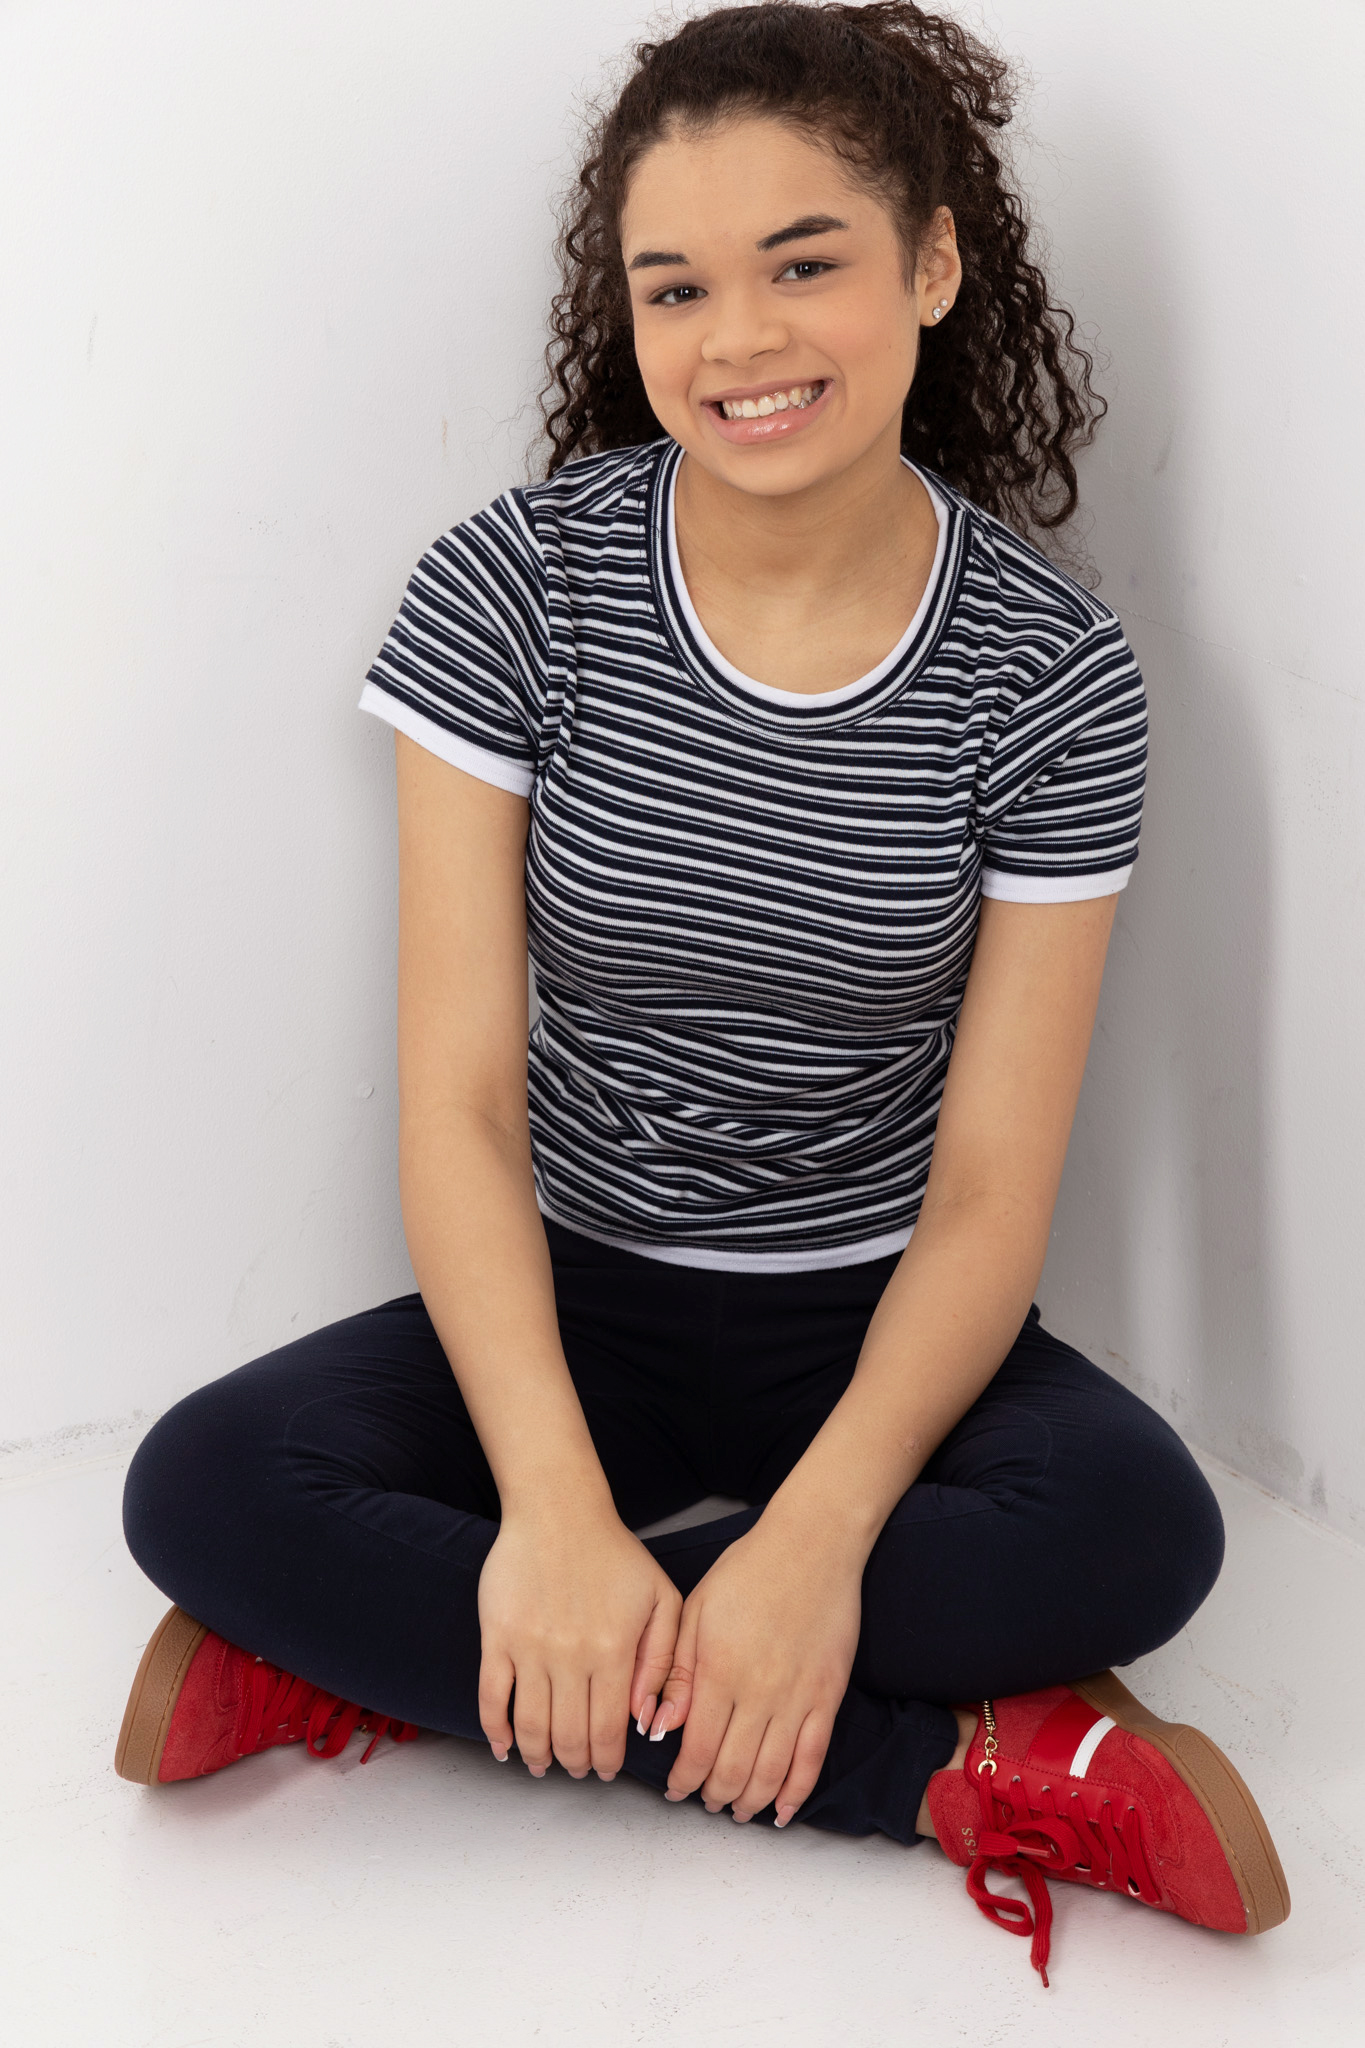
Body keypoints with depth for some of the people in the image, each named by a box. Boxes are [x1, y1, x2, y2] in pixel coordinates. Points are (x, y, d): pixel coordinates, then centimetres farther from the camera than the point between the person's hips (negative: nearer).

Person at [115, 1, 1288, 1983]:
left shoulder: (1050, 673, -11)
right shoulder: (514, 590, -11)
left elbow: (990, 1186, -11)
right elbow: (459, 1098, -14)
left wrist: (819, 1534, -27)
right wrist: (554, 1505, -28)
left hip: (880, 1325, -1)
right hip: (574, 1298, 1)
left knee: (1142, 1530, -31)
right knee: (200, 1490, -25)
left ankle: (390, 1647, -20)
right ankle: (966, 1766, -23)